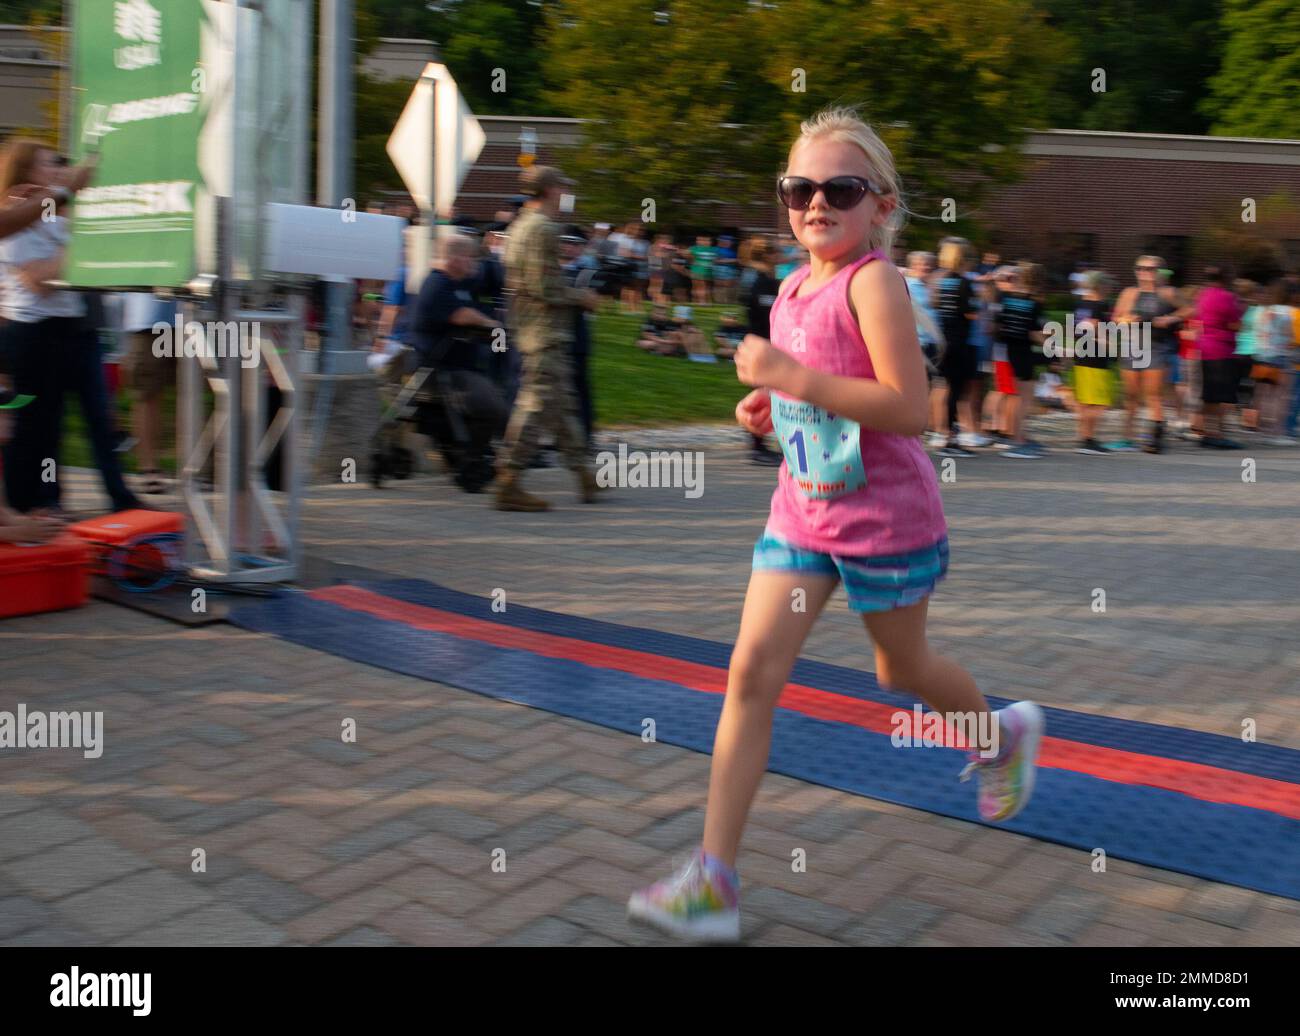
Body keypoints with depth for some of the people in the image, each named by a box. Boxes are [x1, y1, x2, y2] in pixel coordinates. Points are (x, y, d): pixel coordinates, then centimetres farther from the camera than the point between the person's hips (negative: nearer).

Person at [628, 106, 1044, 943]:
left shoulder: (873, 281, -17)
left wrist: (793, 375, -29)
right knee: (752, 670, -4)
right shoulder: (793, 289, 8)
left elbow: (909, 408, -27)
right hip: (802, 511, 7)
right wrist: (770, 404, 5)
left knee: (903, 668, 15)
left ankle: (1006, 736, 50)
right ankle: (715, 881, -2)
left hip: (887, 520, -6)